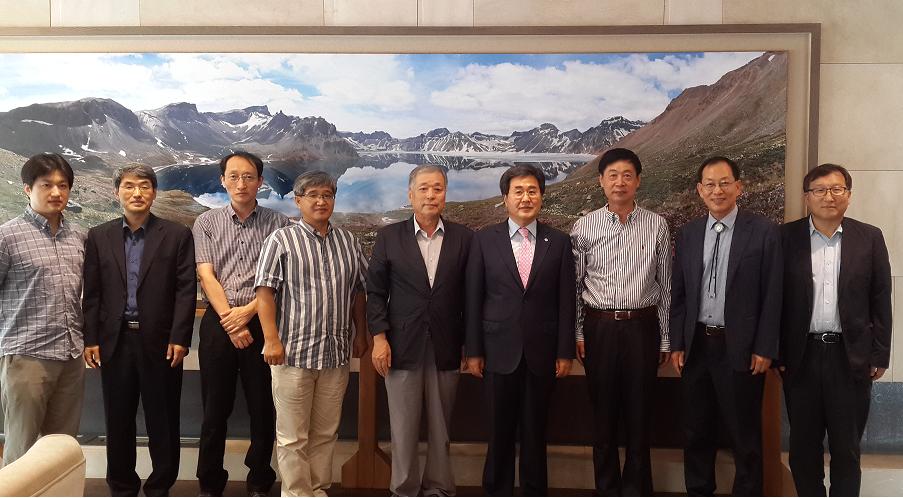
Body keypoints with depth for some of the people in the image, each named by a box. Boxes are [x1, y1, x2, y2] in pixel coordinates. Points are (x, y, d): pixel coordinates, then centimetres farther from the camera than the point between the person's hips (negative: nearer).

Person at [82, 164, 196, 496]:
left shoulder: (177, 236, 1)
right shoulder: (99, 237, 8)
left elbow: (186, 290, -4)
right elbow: (91, 292, 6)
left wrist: (179, 338, -10)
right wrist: (90, 339, -1)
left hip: (160, 341, -2)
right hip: (114, 341, 2)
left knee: (162, 420, 6)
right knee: (118, 419, 11)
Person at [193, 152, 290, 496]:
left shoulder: (278, 223, 3)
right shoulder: (206, 223, 6)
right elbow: (207, 277, -2)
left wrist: (246, 312, -12)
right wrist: (230, 321, -11)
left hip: (262, 322, -1)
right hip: (218, 323, 1)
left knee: (263, 407, 6)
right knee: (215, 407, 8)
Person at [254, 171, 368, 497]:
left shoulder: (348, 241, 11)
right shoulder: (281, 240, -2)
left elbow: (359, 291, 16)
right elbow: (265, 292, -8)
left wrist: (361, 334, 14)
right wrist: (271, 340, -15)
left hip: (336, 353, 4)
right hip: (293, 350, -4)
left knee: (326, 432, 13)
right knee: (293, 436, 4)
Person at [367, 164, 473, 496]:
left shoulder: (463, 238, 3)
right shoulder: (389, 237, 2)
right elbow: (375, 291, 3)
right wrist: (379, 337, -4)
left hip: (446, 348, 1)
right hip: (402, 347, 0)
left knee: (441, 427, 10)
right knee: (403, 428, 7)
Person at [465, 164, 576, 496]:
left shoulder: (559, 242, 2)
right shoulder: (484, 239, 0)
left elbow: (566, 300, 2)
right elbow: (473, 298, 0)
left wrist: (565, 352, -1)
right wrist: (473, 350, -2)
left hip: (542, 351, 0)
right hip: (499, 350, 0)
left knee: (535, 431, 11)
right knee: (500, 430, 9)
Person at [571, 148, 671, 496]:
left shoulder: (656, 226, 1)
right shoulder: (584, 226, 2)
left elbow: (666, 285, 5)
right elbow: (574, 284, 6)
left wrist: (665, 338, 5)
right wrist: (577, 333, 2)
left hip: (642, 326, 0)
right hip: (599, 327, 1)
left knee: (640, 414, 7)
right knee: (603, 414, 10)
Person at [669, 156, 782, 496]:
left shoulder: (763, 231, -4)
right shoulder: (687, 234, 7)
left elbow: (772, 295, -6)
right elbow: (678, 294, 8)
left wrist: (765, 349, -9)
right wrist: (677, 344, 4)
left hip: (740, 348, -4)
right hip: (696, 346, 4)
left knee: (745, 436, 7)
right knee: (696, 432, 14)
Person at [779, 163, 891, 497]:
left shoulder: (869, 238, 2)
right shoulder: (787, 237, -1)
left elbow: (881, 301, 3)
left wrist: (880, 354, 0)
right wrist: (776, 351, -3)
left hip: (851, 357, 0)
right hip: (801, 356, 0)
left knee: (846, 447, 10)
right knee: (803, 445, 12)